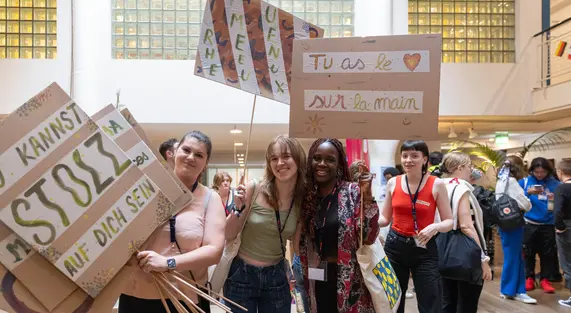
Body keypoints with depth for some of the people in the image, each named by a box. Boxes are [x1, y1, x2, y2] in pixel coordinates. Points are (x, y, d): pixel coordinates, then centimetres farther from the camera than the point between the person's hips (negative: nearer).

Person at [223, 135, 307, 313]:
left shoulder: (303, 200, -6)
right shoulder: (254, 190, -14)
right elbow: (228, 235, -9)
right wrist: (238, 208, -23)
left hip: (277, 277, 2)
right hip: (241, 275, -2)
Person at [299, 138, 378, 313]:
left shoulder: (353, 192, -8)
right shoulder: (306, 196, 3)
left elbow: (368, 238, -16)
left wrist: (367, 196, -23)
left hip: (349, 281, -3)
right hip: (316, 282, 4)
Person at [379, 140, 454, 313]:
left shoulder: (436, 184, -6)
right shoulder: (393, 183, 2)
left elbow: (449, 221, -3)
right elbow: (385, 218, 8)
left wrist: (435, 227, -23)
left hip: (424, 249, -3)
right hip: (395, 246, 3)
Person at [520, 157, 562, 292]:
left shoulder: (555, 184, 0)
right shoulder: (524, 182, -2)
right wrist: (528, 193, -22)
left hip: (548, 225, 1)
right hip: (529, 224, 0)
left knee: (548, 254, 7)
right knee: (528, 253, 8)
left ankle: (545, 279, 20)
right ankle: (529, 278, 21)